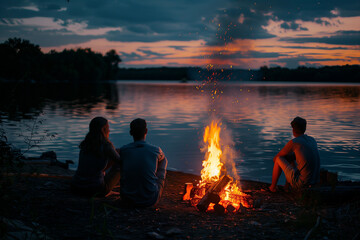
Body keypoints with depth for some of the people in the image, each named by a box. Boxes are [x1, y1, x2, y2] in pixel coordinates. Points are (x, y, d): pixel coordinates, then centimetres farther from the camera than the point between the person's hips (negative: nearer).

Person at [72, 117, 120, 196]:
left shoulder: (85, 143, 9)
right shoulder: (106, 145, -10)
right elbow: (120, 161, 6)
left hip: (76, 187, 6)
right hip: (94, 190, -6)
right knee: (121, 165, 16)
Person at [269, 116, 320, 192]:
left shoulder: (293, 142, -10)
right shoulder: (313, 140, 11)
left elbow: (275, 158, 3)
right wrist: (288, 156, 26)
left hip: (301, 183, -7)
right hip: (315, 180, 7)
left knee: (278, 159, 10)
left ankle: (272, 187, 24)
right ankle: (287, 186, 35)